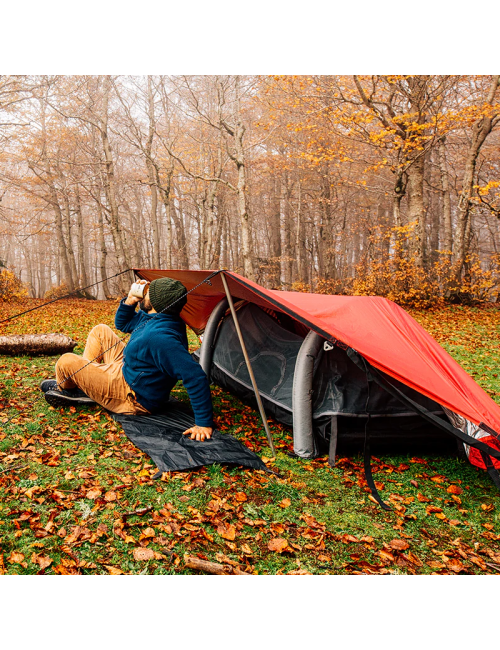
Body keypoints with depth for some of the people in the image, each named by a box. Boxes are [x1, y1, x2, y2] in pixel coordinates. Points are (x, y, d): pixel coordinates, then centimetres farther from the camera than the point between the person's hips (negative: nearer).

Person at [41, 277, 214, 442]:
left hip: (132, 399, -10)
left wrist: (203, 423, -38)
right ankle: (83, 382, 20)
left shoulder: (160, 337, -36)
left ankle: (63, 389, 35)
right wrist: (130, 301, -6)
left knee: (66, 362, -2)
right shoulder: (149, 317, -2)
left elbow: (195, 376, -40)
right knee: (100, 331, 17)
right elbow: (122, 323, 15)